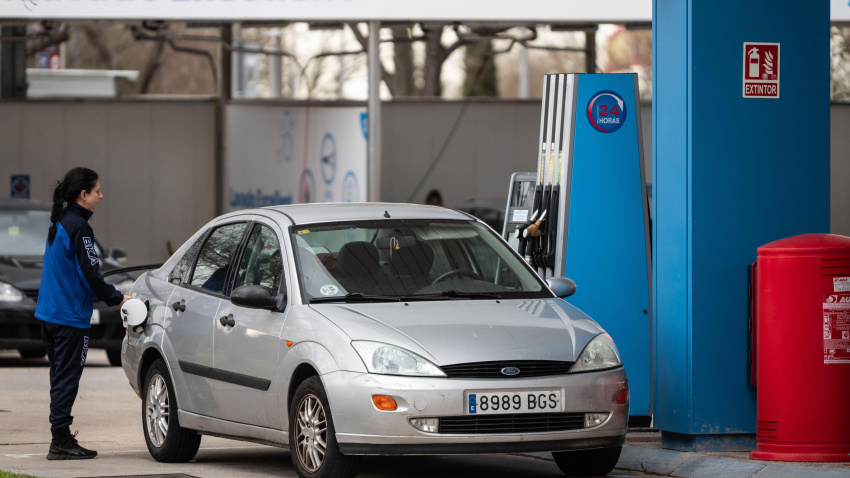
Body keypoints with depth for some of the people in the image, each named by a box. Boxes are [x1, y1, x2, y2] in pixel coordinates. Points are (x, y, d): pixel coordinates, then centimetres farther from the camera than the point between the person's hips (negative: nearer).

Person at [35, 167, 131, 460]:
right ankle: (60, 442, -5)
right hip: (70, 316, -9)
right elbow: (90, 274, -17)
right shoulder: (78, 227, -16)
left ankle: (62, 438, 17)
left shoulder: (58, 223, 14)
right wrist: (117, 299, -6)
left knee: (61, 377, 13)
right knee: (66, 379, -6)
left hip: (49, 313, 9)